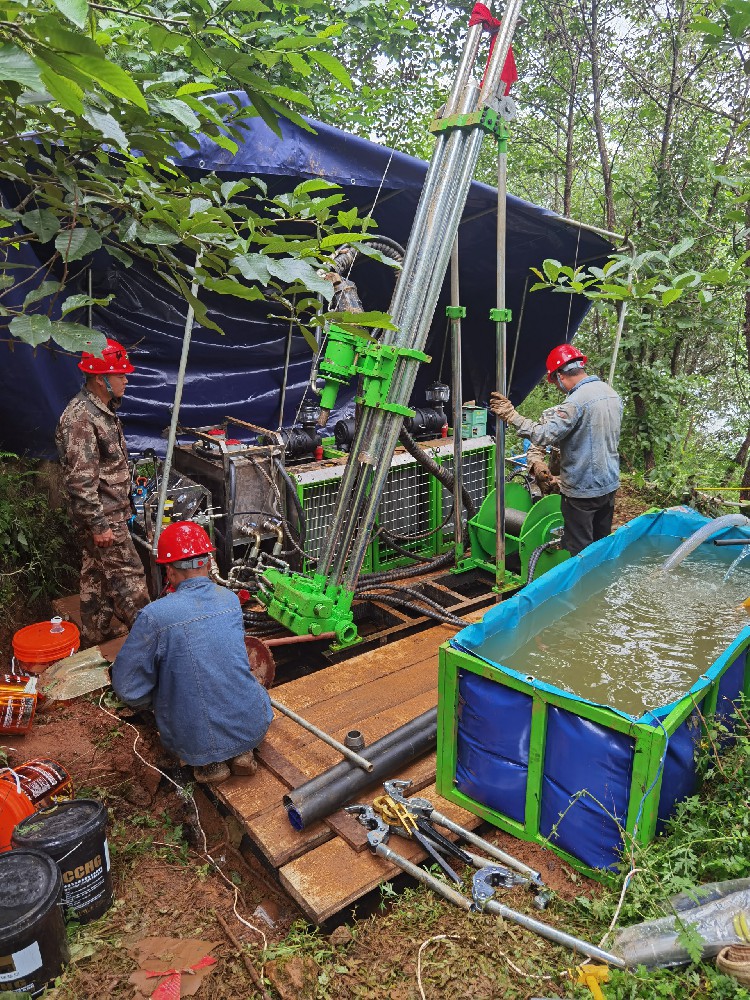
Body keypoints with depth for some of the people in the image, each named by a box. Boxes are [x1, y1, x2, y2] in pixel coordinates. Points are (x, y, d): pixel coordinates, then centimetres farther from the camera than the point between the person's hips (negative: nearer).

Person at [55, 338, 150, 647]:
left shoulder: (104, 408, 10)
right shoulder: (80, 418, -23)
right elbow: (80, 480, -25)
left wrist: (123, 504, 24)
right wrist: (98, 525, -22)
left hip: (109, 512, 10)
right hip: (102, 517, -10)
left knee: (97, 576, 18)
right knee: (128, 575, -1)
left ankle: (95, 639, 31)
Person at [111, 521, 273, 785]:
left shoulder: (154, 616, -18)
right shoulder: (231, 599, -3)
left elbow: (127, 688, -11)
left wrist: (154, 699, 11)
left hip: (197, 742, -3)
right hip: (253, 728, 3)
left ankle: (208, 761, 10)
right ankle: (240, 752, 13)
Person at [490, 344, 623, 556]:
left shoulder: (577, 401, -22)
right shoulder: (612, 394, 6)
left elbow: (544, 435, -29)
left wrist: (511, 416, -22)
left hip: (583, 489, -8)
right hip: (610, 483, 8)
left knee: (580, 553, 3)